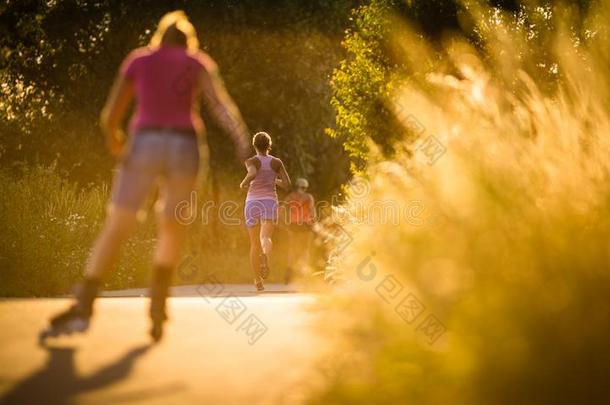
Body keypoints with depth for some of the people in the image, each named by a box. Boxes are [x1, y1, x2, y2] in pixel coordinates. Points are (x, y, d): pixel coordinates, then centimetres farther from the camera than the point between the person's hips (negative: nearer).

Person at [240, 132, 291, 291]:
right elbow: (287, 184, 2)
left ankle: (258, 282, 20)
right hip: (270, 203, 0)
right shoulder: (276, 162, 5)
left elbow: (252, 174, -26)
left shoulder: (251, 161, -3)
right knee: (266, 239, -18)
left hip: (253, 203, 0)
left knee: (255, 244, 14)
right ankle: (265, 255, -56)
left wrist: (243, 183, -6)